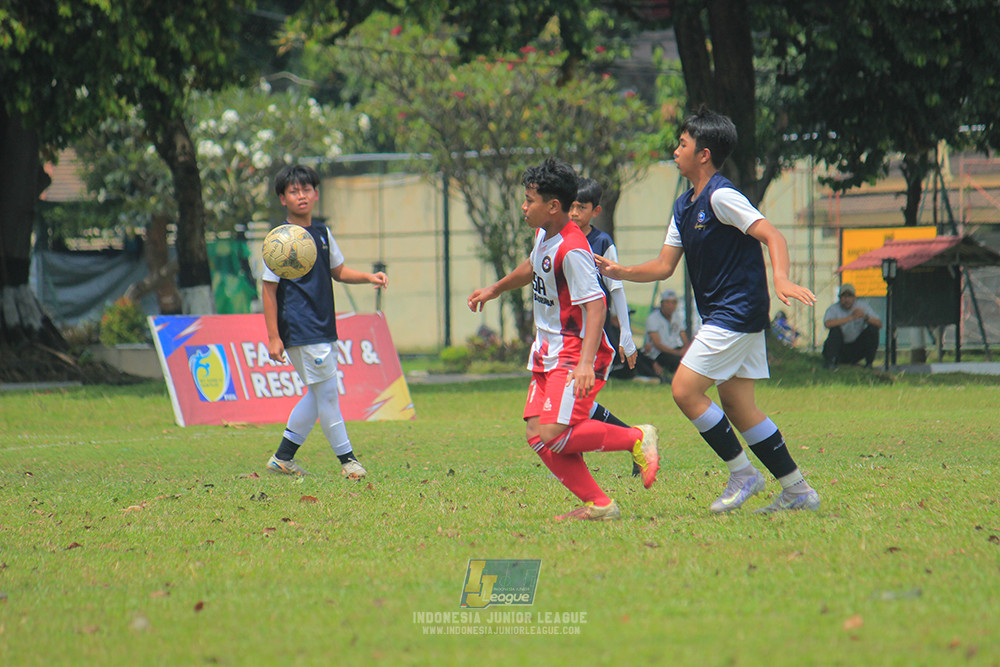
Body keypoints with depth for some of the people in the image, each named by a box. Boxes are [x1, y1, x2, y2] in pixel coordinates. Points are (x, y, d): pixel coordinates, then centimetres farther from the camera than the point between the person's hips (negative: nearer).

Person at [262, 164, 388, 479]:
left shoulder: (322, 234, 10)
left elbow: (338, 271, 24)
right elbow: (269, 288, -10)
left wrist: (368, 277, 5)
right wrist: (273, 336, -14)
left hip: (323, 328, 8)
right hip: (299, 331, -8)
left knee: (319, 394, 12)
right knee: (326, 392, -7)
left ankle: (283, 457, 21)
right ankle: (347, 459, 2)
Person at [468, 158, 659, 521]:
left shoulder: (572, 250, -21)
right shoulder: (544, 234, 8)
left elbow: (596, 305, -27)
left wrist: (586, 362, -36)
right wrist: (494, 290, 42)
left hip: (575, 353, -10)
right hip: (548, 353, 10)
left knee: (553, 435, -21)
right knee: (536, 434, -2)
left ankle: (636, 438, -4)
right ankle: (598, 504, 0)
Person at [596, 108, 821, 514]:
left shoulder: (721, 196, -14)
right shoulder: (684, 207, 15)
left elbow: (771, 236, -21)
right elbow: (664, 266, 16)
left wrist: (781, 280, -37)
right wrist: (619, 273, 3)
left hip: (738, 311, -10)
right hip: (723, 316, 10)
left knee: (685, 390, -11)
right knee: (736, 405, 8)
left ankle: (742, 474, -2)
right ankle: (798, 491, 11)